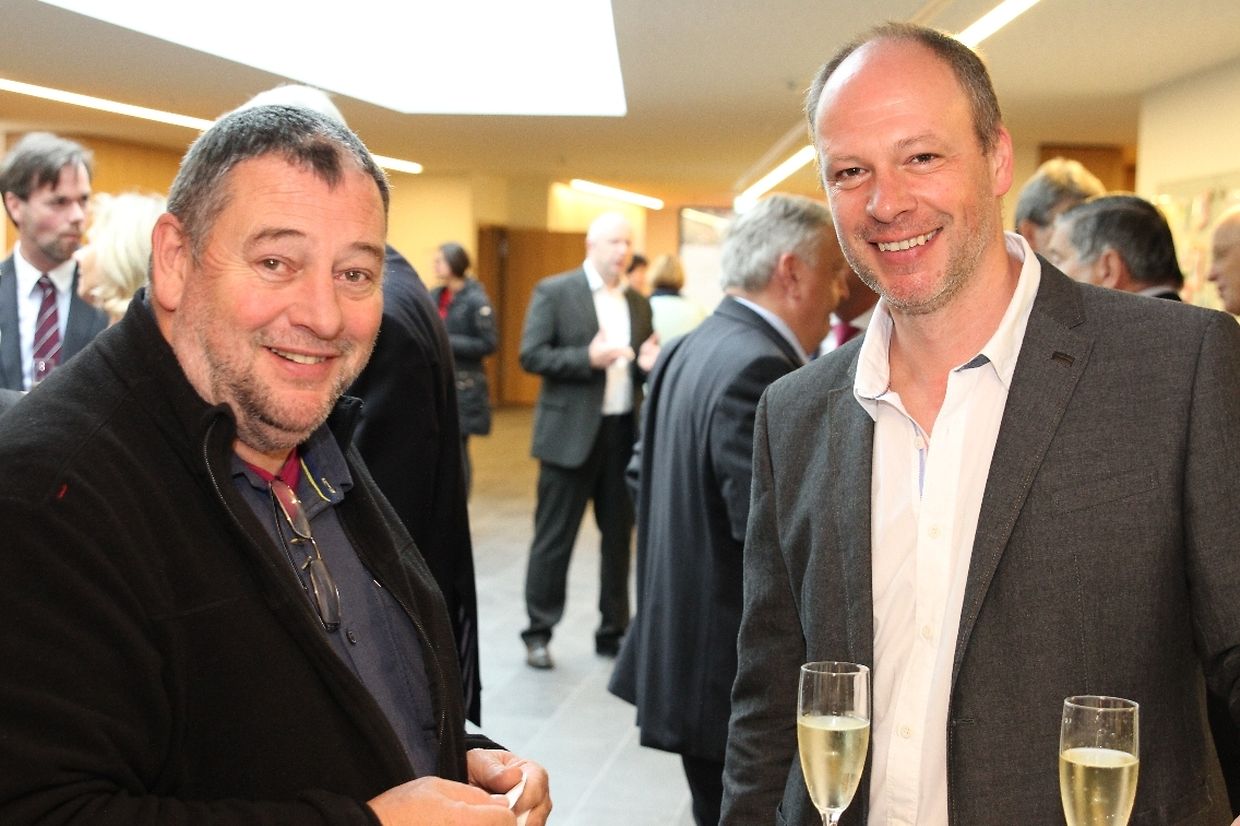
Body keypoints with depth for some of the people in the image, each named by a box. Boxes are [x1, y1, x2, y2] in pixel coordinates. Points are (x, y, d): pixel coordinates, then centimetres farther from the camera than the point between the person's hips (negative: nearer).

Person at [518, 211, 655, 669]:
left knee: (619, 536, 11)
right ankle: (538, 632, 12)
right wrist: (588, 358, -22)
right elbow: (531, 355, -10)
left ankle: (613, 630, 22)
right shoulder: (554, 291, -4)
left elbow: (644, 366, 16)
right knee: (554, 536, 2)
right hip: (571, 431, -5)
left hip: (624, 432, 5)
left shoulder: (638, 303, 12)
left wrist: (648, 364, -8)